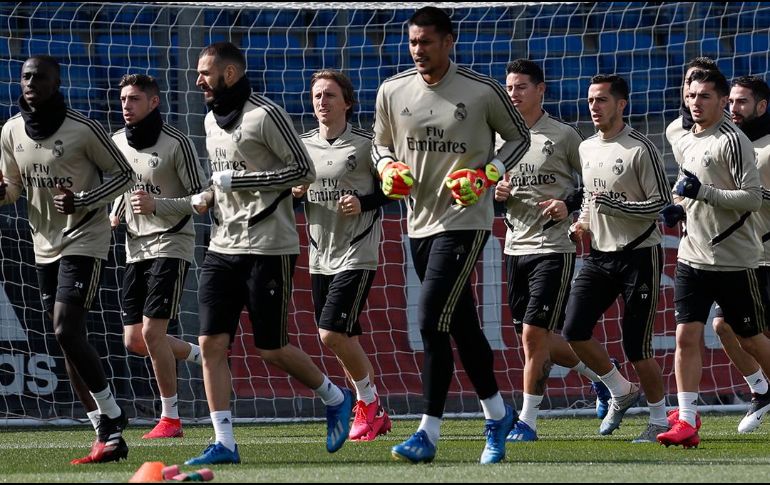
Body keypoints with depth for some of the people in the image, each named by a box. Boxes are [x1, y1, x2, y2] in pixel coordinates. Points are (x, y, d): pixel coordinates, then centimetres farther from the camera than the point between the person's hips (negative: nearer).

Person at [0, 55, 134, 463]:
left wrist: (83, 202, -20)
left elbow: (123, 174, -5)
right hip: (45, 245, 7)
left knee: (67, 331, -19)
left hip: (84, 241, -7)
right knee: (68, 342, 6)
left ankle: (111, 415, -2)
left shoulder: (83, 130, -13)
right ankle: (108, 438, 11)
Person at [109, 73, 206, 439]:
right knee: (134, 340, 4)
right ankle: (201, 355, 30)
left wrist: (157, 205, -24)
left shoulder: (176, 144, -12)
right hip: (136, 248, 7)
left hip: (171, 245, -7)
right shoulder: (117, 142, 8)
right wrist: (115, 214, 5)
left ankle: (170, 419, -4)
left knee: (152, 331, -15)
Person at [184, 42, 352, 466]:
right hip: (222, 248, 8)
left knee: (271, 349, -2)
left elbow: (304, 171, -14)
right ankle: (224, 443, -1)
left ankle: (334, 398, 23)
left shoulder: (266, 115, -12)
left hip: (268, 249, -8)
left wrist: (237, 181, -17)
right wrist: (209, 196, 5)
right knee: (211, 344, -3)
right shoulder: (212, 121, 14)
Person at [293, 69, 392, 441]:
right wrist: (294, 193, -3)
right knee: (345, 340, 10)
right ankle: (373, 412, 23)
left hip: (357, 254, -6)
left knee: (332, 333, -16)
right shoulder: (302, 145, 9)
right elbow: (291, 194, 20)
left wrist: (364, 203, -18)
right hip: (321, 256, 6)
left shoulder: (365, 144, -7)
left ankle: (368, 401, 4)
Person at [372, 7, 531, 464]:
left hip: (464, 221, -6)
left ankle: (429, 433, -12)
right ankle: (497, 414, 29)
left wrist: (486, 176, -10)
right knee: (462, 325, 13)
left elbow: (519, 137, 5)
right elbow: (381, 145, 19)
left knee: (432, 321, -15)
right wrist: (389, 169, -3)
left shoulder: (483, 91, -8)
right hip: (420, 221, 6)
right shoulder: (393, 92, 4)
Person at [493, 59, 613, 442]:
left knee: (534, 333, -12)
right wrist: (497, 195, -1)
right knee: (538, 340, 9)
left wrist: (571, 204, -14)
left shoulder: (564, 136, -5)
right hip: (516, 248, 7)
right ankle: (597, 372, 32)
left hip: (553, 248, -7)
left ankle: (527, 421, -5)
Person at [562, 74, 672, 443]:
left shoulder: (640, 149, -12)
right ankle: (621, 391, 17)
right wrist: (581, 222, 7)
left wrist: (614, 205, -22)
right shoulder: (586, 149, 11)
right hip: (599, 255, 7)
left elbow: (662, 202, -14)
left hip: (639, 255, -7)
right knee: (574, 331, -6)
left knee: (636, 345, -6)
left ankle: (660, 419, 11)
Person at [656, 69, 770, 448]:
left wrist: (703, 192, -23)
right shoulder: (684, 144, 13)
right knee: (687, 336, -5)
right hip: (693, 257, 6)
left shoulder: (732, 140, -12)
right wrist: (677, 206, 11)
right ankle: (687, 421, -5)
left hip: (734, 260, -6)